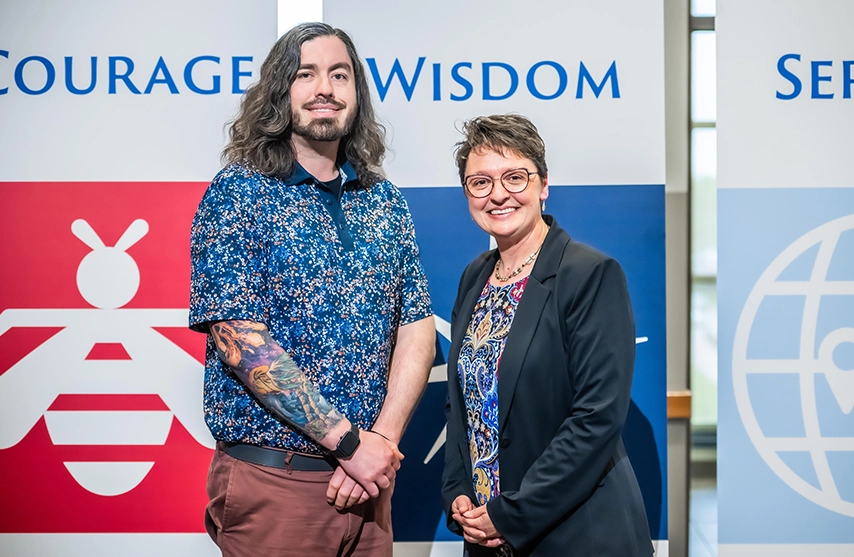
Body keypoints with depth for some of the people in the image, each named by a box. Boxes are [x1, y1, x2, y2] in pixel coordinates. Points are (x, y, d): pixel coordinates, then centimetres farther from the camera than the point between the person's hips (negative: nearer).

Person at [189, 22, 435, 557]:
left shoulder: (386, 202, 9)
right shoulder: (239, 192, -6)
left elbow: (417, 326, 6)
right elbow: (242, 342, -14)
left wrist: (383, 438, -9)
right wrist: (350, 442, -15)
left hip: (368, 479, 5)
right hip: (272, 480, -4)